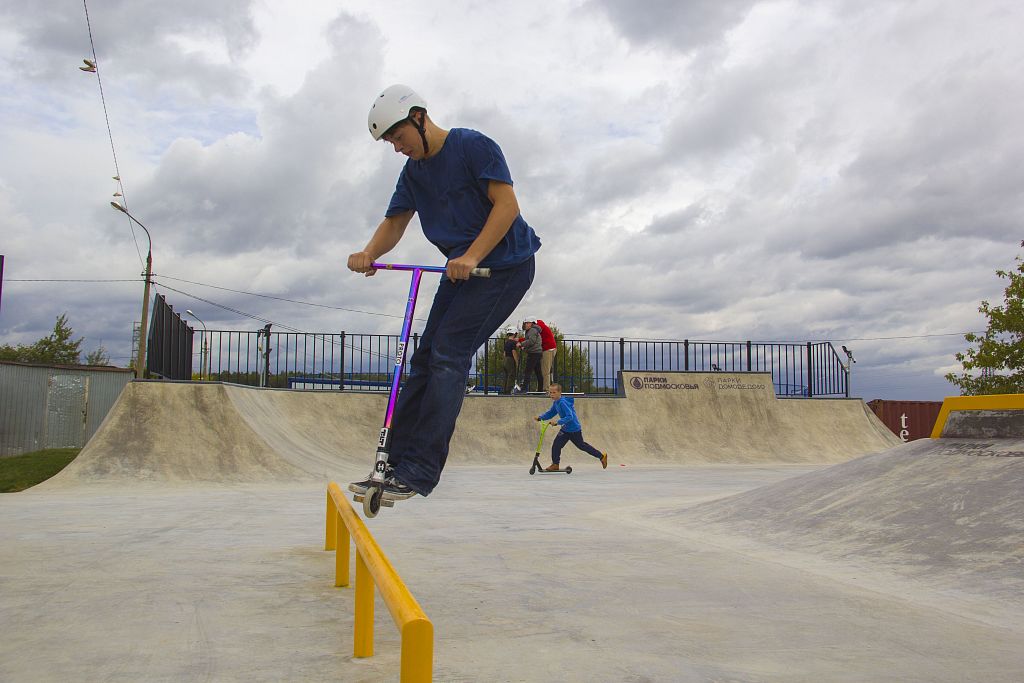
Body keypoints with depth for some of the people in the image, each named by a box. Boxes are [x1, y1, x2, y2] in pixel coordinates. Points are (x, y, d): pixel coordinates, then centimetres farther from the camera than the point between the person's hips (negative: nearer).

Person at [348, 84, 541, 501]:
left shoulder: (474, 146, -12)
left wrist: (470, 257, -29)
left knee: (449, 353, -18)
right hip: (462, 268, 8)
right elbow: (394, 223, 6)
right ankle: (395, 463, 3)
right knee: (425, 358, 0)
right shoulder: (413, 172, 10)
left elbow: (507, 205, -19)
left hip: (505, 266, -8)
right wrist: (369, 254, -16)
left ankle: (419, 471, -18)